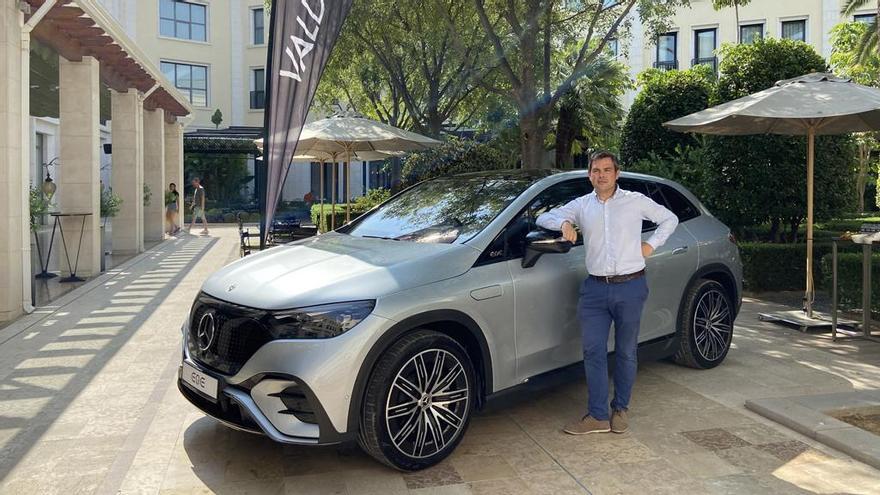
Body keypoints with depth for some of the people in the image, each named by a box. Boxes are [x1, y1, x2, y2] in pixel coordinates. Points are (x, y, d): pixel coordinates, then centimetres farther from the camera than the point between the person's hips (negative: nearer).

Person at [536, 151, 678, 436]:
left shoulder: (636, 201, 4)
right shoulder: (581, 205, 10)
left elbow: (670, 219, 16)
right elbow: (543, 218, 11)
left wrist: (651, 244, 4)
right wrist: (564, 223, -9)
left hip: (630, 287, -2)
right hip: (595, 288, 2)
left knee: (626, 352, 8)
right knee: (593, 351, -1)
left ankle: (620, 410, 23)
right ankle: (598, 416, 7)